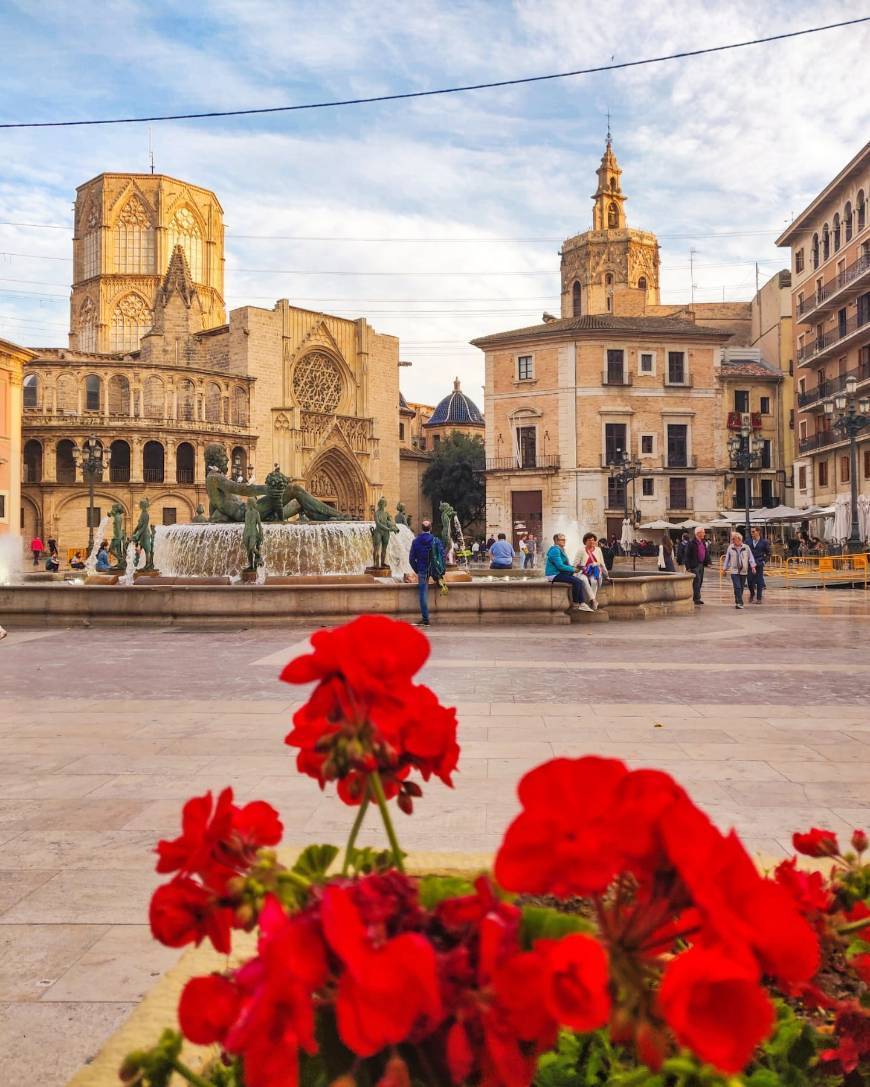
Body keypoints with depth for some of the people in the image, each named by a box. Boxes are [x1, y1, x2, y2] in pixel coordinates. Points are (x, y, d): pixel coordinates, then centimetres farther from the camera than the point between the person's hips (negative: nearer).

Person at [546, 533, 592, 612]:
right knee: (576, 581, -22)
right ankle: (575, 604, -8)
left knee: (580, 581, -5)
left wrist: (572, 568, 4)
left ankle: (582, 604, -10)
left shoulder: (561, 550, 18)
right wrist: (573, 569, -11)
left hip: (559, 573, 10)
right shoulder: (555, 550, -15)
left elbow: (565, 564, 23)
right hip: (554, 575, -10)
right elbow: (560, 566, -21)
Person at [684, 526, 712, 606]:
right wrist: (688, 567, -14)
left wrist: (708, 561, 4)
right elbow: (687, 555, -10)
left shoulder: (704, 543, 13)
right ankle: (697, 598, -8)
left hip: (701, 565, 8)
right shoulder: (691, 543, -10)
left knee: (700, 582, 11)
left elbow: (707, 553, 20)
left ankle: (696, 598, 19)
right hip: (694, 565, -8)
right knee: (697, 581, -10)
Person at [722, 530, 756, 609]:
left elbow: (750, 557, 3)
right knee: (737, 587, -12)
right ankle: (739, 602, -13)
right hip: (734, 570, -1)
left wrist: (753, 566, -10)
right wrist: (724, 568, 11)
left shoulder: (746, 547, 1)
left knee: (741, 587, 9)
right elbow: (727, 558, 10)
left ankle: (737, 602, 24)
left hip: (743, 570, 1)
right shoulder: (730, 548, 3)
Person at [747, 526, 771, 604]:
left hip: (759, 564, -2)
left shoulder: (764, 542, -2)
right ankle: (752, 594, 25)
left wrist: (764, 561, -3)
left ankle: (759, 598, 9)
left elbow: (768, 553, 6)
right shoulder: (748, 541, 3)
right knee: (750, 581, -1)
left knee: (759, 581, 1)